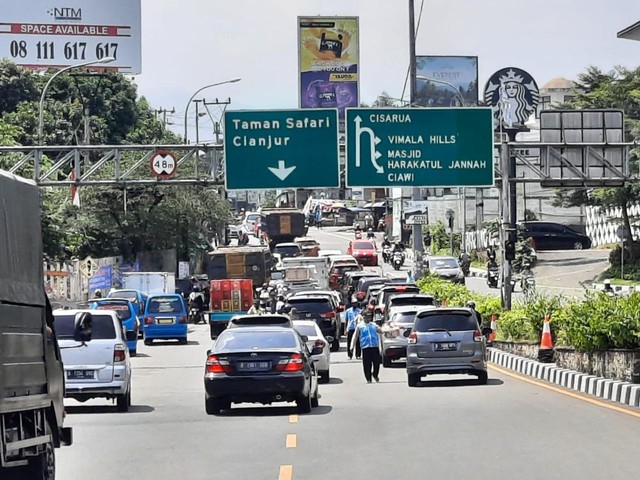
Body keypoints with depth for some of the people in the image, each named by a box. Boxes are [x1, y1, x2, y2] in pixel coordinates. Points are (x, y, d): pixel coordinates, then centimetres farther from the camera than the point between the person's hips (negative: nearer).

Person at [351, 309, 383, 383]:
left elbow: (381, 331, 24)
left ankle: (375, 375, 21)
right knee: (367, 364, -4)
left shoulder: (374, 325, 18)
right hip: (365, 347, -2)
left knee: (377, 362, -4)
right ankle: (368, 379, 6)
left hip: (375, 346, 2)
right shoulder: (360, 326, 9)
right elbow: (355, 336, 5)